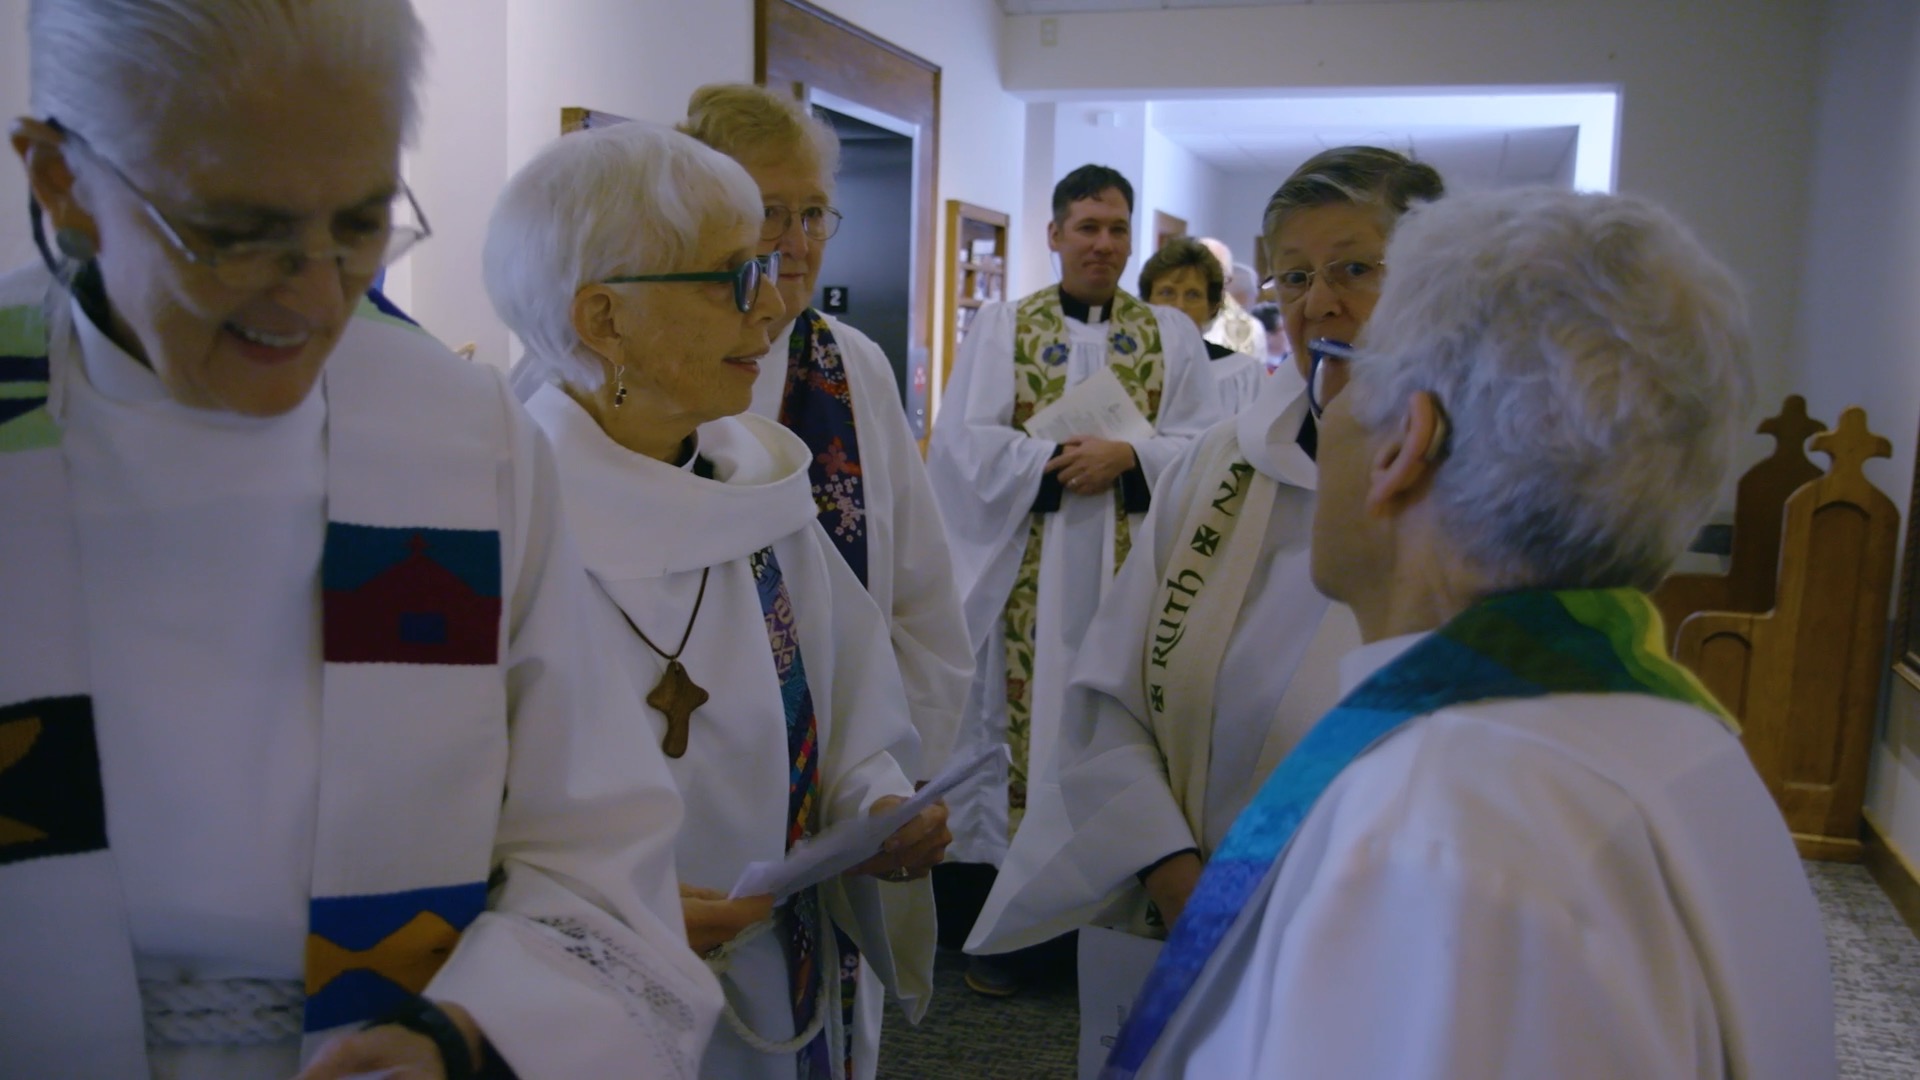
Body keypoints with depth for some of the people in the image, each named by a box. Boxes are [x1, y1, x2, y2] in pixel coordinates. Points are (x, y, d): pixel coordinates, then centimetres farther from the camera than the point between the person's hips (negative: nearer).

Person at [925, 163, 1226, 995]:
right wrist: (1061, 461, -12)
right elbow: (970, 441, -2)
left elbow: (1204, 442, 1)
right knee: (1020, 715, 1)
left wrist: (1126, 456, -14)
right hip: (1025, 574, -1)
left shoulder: (1172, 335, 11)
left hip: (1132, 572, 1)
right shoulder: (1001, 328, 8)